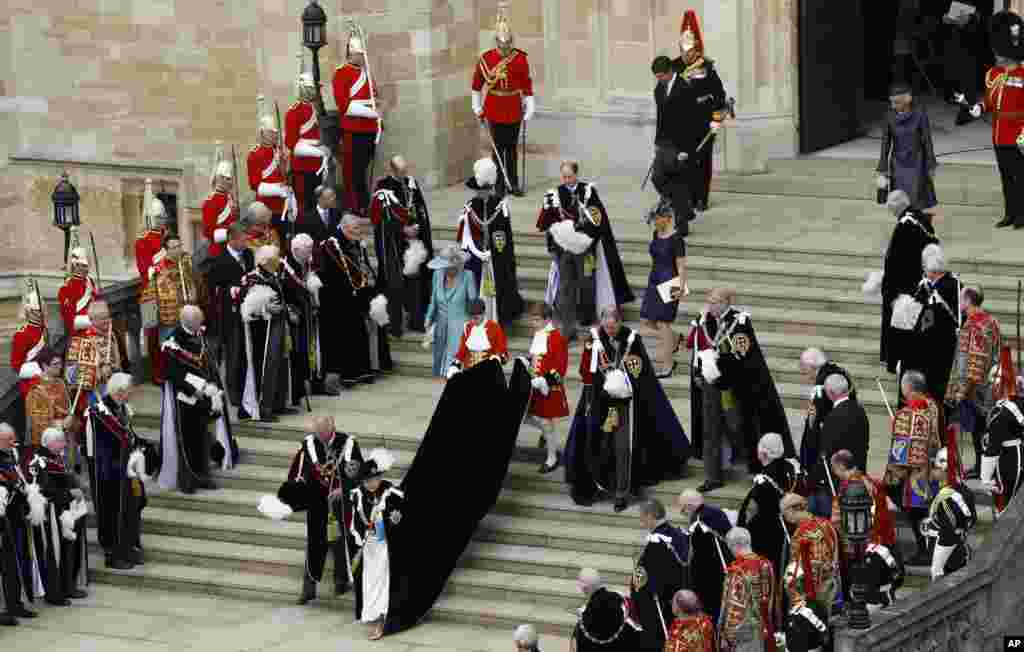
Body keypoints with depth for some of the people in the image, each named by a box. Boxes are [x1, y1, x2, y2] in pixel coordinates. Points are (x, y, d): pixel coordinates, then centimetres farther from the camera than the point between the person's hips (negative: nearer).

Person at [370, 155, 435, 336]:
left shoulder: (411, 183, 6)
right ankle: (395, 325, 1)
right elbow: (383, 216, -15)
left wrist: (418, 227, -2)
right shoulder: (383, 187, -11)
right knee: (395, 284, -4)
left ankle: (416, 320, 19)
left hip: (413, 239, 5)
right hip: (392, 242, -5)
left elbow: (421, 210, 11)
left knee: (415, 280, 9)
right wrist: (403, 229, -19)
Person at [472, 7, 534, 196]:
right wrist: (477, 108, 12)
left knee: (512, 147, 8)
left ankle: (513, 183, 15)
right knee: (498, 148, 2)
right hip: (494, 110, -1)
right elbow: (477, 83, 7)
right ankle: (501, 184, 9)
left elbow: (527, 84, 0)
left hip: (514, 109, 1)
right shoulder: (486, 58, -5)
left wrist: (529, 109, 0)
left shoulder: (521, 58, -4)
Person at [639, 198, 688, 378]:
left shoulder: (676, 238, -17)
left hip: (668, 283, -8)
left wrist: (681, 287, -23)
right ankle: (673, 341, 36)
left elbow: (681, 266, -17)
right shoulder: (656, 234, 7)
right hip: (654, 281, 8)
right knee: (647, 320, 10)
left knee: (663, 323, -3)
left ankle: (666, 367, 7)